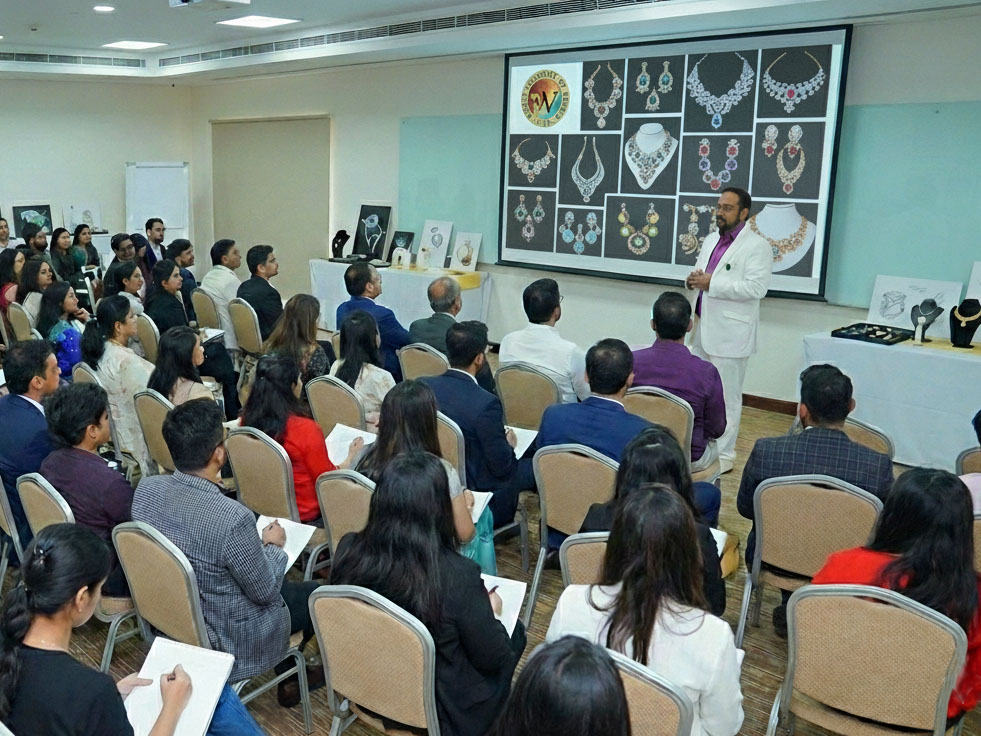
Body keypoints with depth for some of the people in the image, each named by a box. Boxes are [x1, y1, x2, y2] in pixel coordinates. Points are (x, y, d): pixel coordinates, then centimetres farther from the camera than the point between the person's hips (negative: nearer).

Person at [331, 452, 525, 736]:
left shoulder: (348, 550, -19)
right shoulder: (457, 575, -33)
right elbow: (492, 658, -17)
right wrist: (489, 610, 3)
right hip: (439, 708, -5)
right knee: (514, 632, 22)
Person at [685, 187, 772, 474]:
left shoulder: (756, 246, -10)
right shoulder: (711, 239, 15)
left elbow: (756, 288, -21)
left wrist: (711, 283, -22)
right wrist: (693, 280, -1)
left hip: (729, 334, -8)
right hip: (703, 329, 8)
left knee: (727, 397, 0)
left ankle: (723, 454, 10)